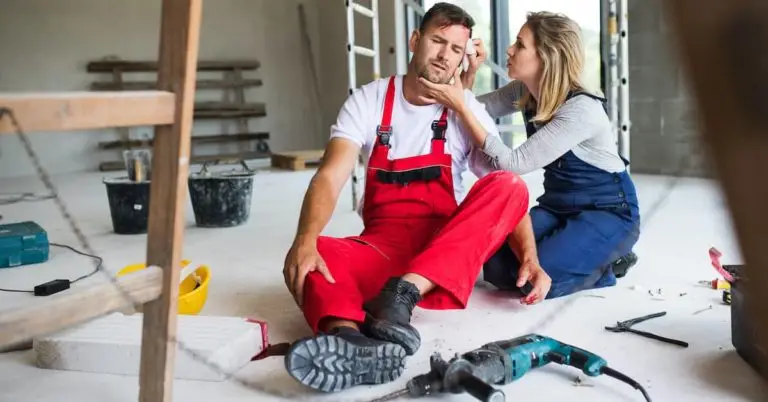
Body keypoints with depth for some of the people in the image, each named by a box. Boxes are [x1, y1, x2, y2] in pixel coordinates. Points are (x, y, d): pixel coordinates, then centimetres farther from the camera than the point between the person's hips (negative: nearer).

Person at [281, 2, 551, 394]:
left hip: (448, 249, 0)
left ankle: (404, 292, -40)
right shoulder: (368, 100, 0)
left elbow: (508, 195, -3)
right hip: (382, 246, 0)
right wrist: (305, 241, -32)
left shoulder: (469, 112, 2)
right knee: (311, 256, -29)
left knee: (509, 185, -26)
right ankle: (347, 341, -60)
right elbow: (330, 177, -13)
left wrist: (529, 258, -22)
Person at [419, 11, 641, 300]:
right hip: (557, 206, 7)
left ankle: (607, 265, 3)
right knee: (497, 268, -13)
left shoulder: (581, 110, -27)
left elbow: (513, 164, -29)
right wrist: (470, 71, -16)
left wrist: (459, 106, -30)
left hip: (608, 212, -7)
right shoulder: (524, 91, -4)